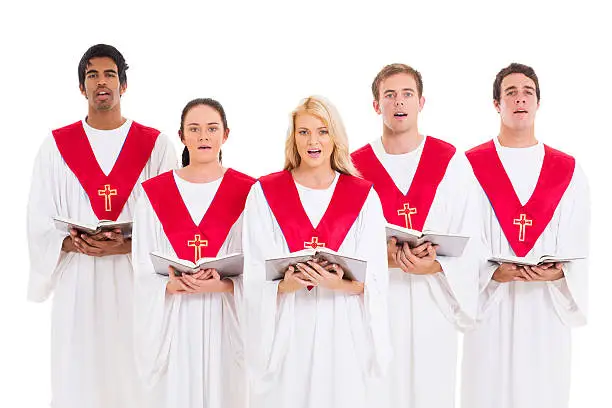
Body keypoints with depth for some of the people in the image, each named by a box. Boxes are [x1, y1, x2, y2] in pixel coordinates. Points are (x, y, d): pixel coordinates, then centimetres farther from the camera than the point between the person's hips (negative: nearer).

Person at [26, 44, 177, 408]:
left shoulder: (156, 145, 4)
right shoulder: (57, 146, 7)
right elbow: (40, 224, 4)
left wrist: (128, 246, -16)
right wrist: (74, 244, -15)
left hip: (137, 281, -1)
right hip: (78, 285, 1)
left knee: (135, 377, 1)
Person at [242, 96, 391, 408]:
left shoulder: (363, 196, 4)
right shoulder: (264, 193, 3)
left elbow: (375, 278, -1)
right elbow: (255, 275, -2)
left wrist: (342, 284, -20)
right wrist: (284, 285, -21)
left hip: (342, 330, 1)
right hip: (285, 329, 0)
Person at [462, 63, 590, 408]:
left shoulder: (569, 172, 8)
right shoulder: (471, 167, 2)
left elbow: (578, 245, 4)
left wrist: (559, 273, -15)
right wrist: (491, 272, -17)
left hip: (548, 306, 2)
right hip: (490, 304, -1)